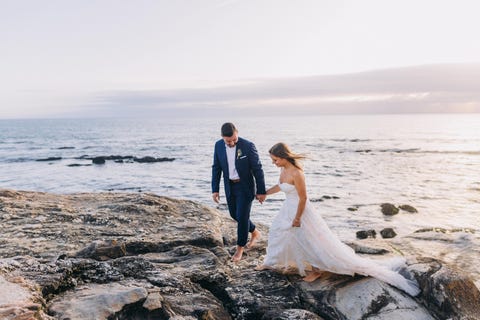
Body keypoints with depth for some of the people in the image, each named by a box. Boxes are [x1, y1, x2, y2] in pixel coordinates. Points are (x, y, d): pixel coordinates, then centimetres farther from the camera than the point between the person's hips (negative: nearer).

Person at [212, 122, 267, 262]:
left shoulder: (248, 146, -20)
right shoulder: (218, 145, -8)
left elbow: (257, 169, -14)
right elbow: (216, 168, 2)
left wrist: (261, 191, -11)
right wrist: (215, 189, 1)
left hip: (245, 187, -5)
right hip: (229, 187, 5)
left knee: (242, 216, -3)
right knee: (234, 214, 15)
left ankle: (240, 248, 17)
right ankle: (254, 232, 40)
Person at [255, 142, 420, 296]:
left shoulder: (296, 173, -28)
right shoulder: (283, 170, -1)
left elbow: (303, 198, -22)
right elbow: (279, 186, 19)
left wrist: (297, 219, -15)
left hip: (301, 211, -10)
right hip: (288, 209, 10)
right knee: (277, 232, 23)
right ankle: (271, 263, 43)